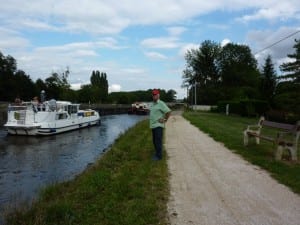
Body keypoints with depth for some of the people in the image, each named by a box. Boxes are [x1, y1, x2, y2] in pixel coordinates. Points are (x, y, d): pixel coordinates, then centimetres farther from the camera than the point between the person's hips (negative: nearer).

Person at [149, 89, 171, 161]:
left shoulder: (161, 104, -12)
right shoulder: (152, 104, 13)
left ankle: (159, 155, 2)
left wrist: (165, 120, -12)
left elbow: (168, 112, -16)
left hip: (158, 125, -8)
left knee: (158, 141, -6)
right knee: (154, 141, 14)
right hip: (153, 125, 8)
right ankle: (157, 153, 26)